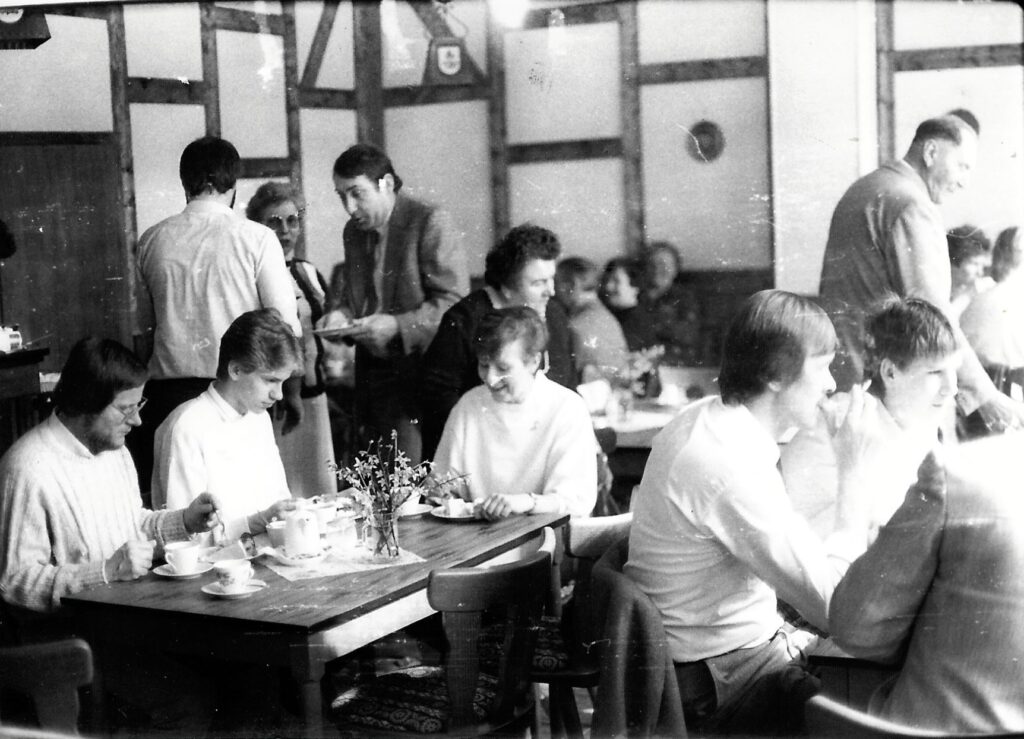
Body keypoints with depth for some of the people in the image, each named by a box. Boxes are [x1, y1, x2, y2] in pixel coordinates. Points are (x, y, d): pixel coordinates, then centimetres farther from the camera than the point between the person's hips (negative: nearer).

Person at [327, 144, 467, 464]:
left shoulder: (429, 222, -9)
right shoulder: (353, 231, 13)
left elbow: (454, 301, -12)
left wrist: (397, 325, -21)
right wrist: (341, 314, 4)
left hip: (417, 369, -6)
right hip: (371, 373, 7)